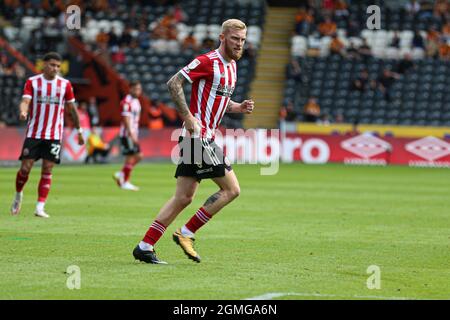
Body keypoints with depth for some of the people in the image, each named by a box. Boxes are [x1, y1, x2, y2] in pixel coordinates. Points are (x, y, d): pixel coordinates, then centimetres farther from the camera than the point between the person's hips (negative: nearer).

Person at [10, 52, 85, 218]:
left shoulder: (65, 84, 3)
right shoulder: (32, 82, 0)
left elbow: (72, 108, 11)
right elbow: (25, 101, -13)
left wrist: (79, 131, 12)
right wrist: (23, 112, -36)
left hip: (54, 135, 1)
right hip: (33, 133, -1)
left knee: (47, 171, -4)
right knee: (25, 168, -3)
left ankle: (40, 207, -1)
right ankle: (18, 195, 24)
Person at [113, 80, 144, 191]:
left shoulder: (136, 101, 16)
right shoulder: (127, 102, -15)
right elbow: (126, 120, -20)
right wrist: (132, 135, -24)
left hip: (133, 134, 9)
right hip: (127, 134, -9)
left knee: (138, 156, 9)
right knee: (130, 158, -7)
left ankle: (121, 174, 16)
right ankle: (125, 182, 1)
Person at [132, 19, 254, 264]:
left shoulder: (231, 65, 17)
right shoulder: (207, 61, -12)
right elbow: (173, 84, -16)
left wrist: (239, 107, 10)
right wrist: (189, 118, -22)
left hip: (205, 138, 9)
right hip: (197, 135, -9)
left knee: (184, 198, 7)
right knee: (231, 189, -8)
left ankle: (145, 247, 7)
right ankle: (186, 233, -2)